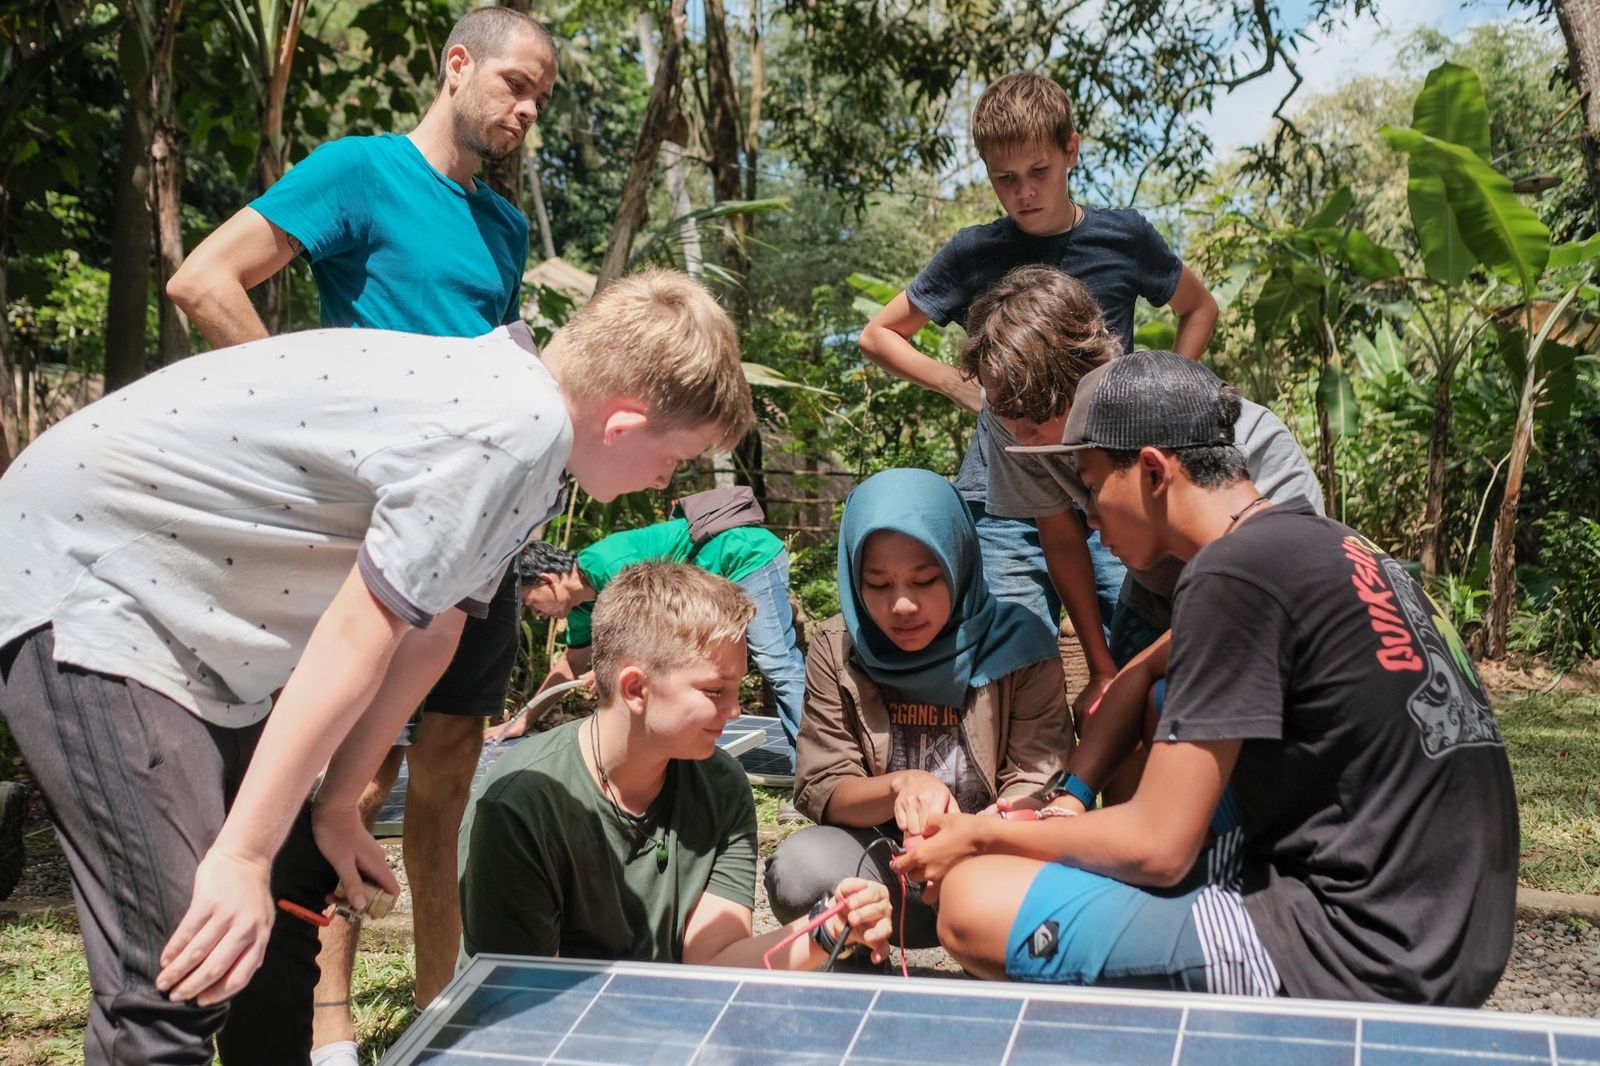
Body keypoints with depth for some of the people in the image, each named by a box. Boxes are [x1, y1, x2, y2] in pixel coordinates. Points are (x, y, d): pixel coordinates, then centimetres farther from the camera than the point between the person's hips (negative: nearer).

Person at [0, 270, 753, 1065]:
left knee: (286, 910, 14)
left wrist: (335, 808, 13)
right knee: (179, 976, -14)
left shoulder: (512, 401, 6)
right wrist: (243, 857, -22)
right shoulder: (514, 431, -24)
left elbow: (426, 636, 10)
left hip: (174, 603, 10)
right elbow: (357, 636, -26)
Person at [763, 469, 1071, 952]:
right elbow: (819, 789, -6)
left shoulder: (1018, 647, -10)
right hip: (882, 854, 1)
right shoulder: (838, 649, -5)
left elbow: (1035, 788, -11)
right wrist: (899, 786, -28)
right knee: (800, 868, -31)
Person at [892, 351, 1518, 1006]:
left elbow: (1156, 847, -13)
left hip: (1361, 968, -10)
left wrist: (986, 837, 2)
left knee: (975, 901, -11)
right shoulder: (1336, 547, 13)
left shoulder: (1232, 572, -15)